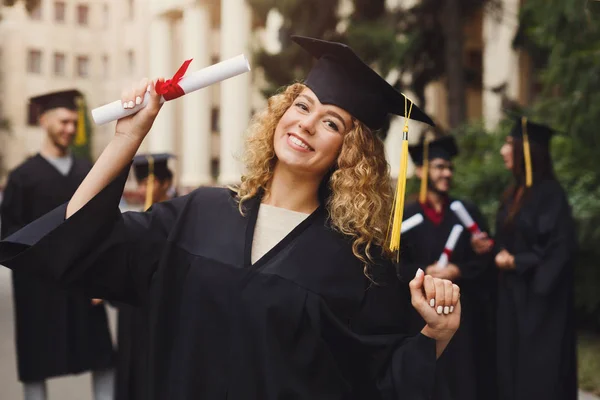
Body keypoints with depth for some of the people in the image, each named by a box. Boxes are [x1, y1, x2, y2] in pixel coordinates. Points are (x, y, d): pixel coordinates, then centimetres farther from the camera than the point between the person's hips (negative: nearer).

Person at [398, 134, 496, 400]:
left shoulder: (468, 211, 8)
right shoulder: (406, 216, 2)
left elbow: (486, 259, 3)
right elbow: (396, 266, -3)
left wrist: (458, 271, -12)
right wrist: (425, 271, -19)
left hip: (466, 313, 2)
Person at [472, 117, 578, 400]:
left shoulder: (550, 193, -15)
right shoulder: (515, 193, 11)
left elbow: (561, 247, -19)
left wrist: (517, 262, -18)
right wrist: (491, 247, 1)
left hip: (538, 298, -8)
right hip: (512, 295, 9)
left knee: (540, 373, -1)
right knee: (513, 367, 12)